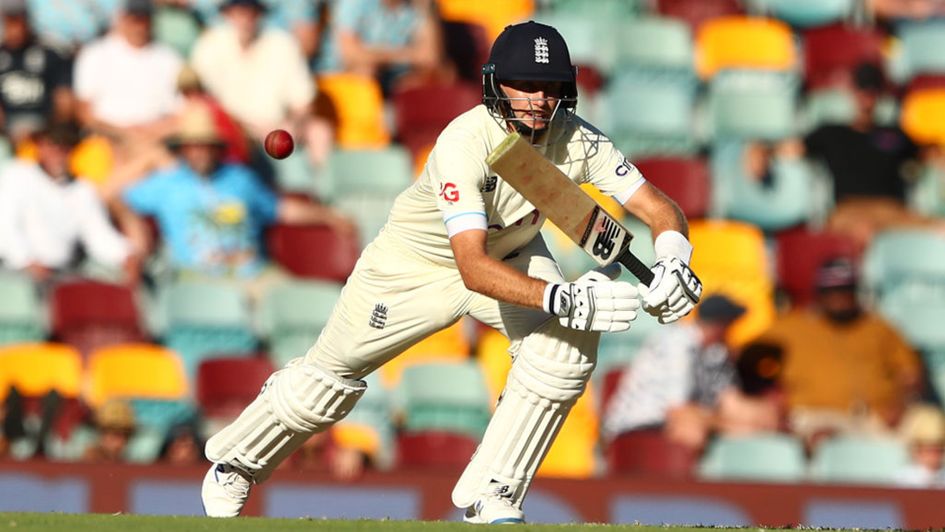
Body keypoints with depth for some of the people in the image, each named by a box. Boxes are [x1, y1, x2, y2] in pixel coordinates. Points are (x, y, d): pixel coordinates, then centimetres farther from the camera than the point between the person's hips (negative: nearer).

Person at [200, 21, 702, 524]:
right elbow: (472, 268, -50)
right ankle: (235, 464, 38)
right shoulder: (465, 143, -40)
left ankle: (491, 498, -12)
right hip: (416, 258, -3)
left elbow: (661, 209, -25)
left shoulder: (576, 139, -27)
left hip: (511, 252, 3)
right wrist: (562, 298, -63)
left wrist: (671, 266, -47)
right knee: (329, 374, 8)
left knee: (566, 344, -24)